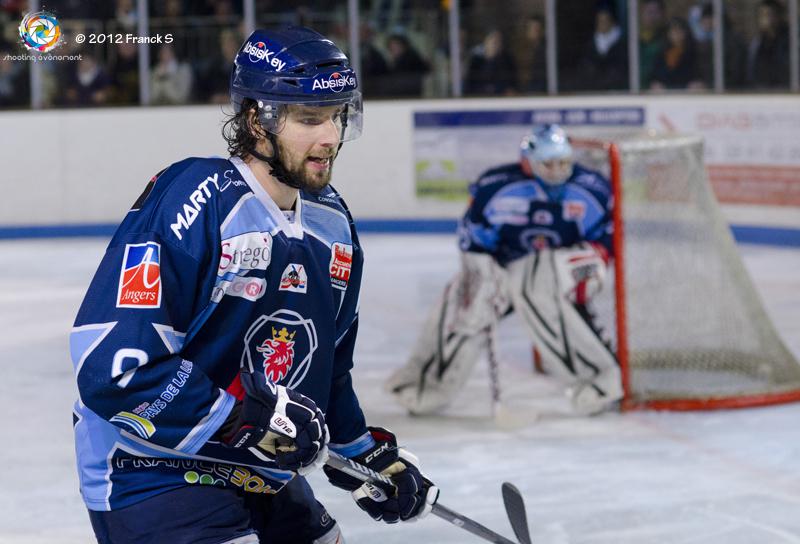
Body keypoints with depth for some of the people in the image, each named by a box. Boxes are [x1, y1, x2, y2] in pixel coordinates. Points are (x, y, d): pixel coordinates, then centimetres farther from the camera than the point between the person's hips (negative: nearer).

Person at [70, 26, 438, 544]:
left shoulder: (333, 224, 6)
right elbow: (111, 364, -28)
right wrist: (243, 419, -25)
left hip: (263, 478, 9)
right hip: (154, 477, -9)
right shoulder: (193, 205, -23)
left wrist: (371, 457, 14)